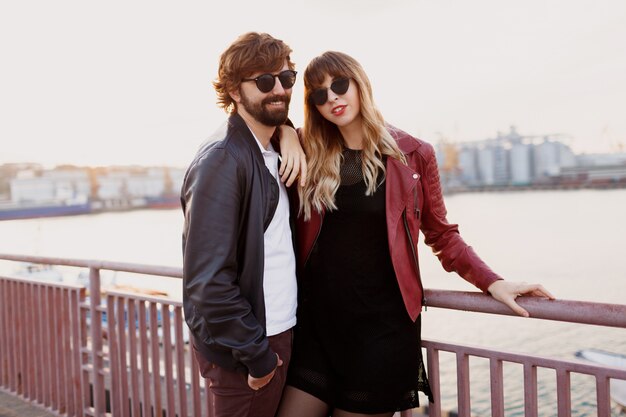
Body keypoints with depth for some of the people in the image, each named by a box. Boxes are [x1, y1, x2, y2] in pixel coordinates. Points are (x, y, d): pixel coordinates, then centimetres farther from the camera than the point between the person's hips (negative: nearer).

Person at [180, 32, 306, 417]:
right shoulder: (223, 159, -18)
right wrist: (256, 353, -15)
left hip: (279, 332, 8)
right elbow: (208, 278, -22)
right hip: (244, 348, -8)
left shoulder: (272, 153, 8)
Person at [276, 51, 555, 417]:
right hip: (317, 320, 3)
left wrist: (493, 282, -4)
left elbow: (442, 235, 5)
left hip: (383, 324, -2)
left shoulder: (413, 154, -1)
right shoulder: (311, 155, 3)